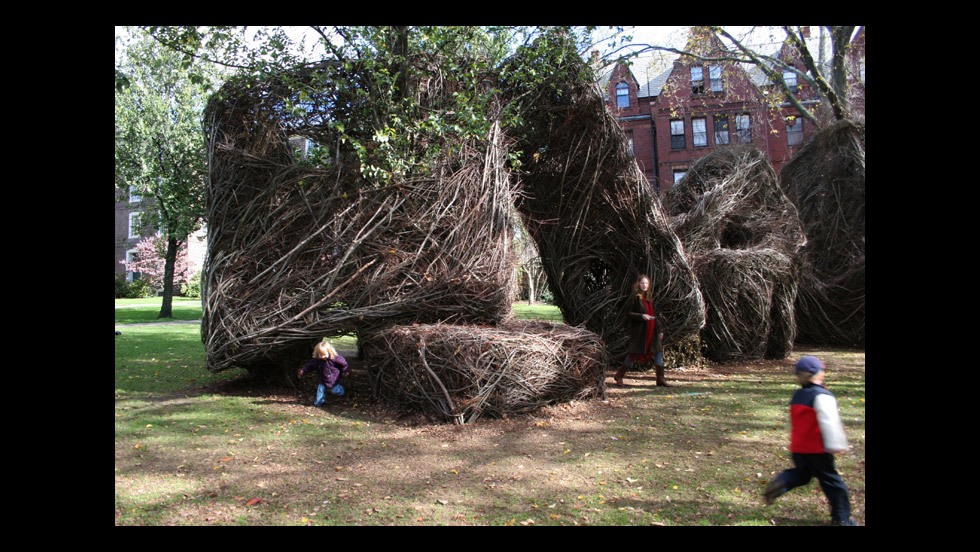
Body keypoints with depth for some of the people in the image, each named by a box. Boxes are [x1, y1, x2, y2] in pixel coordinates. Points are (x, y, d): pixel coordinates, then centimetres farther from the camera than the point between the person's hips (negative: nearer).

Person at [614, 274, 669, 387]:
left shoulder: (650, 298, 15)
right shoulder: (635, 298, -4)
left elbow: (654, 315, 19)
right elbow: (629, 314, -9)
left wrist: (660, 330, 16)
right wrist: (641, 316, -23)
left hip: (652, 331, 7)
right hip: (639, 331, -6)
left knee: (658, 352, 4)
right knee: (635, 353, -2)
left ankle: (660, 379, 12)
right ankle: (619, 376, 10)